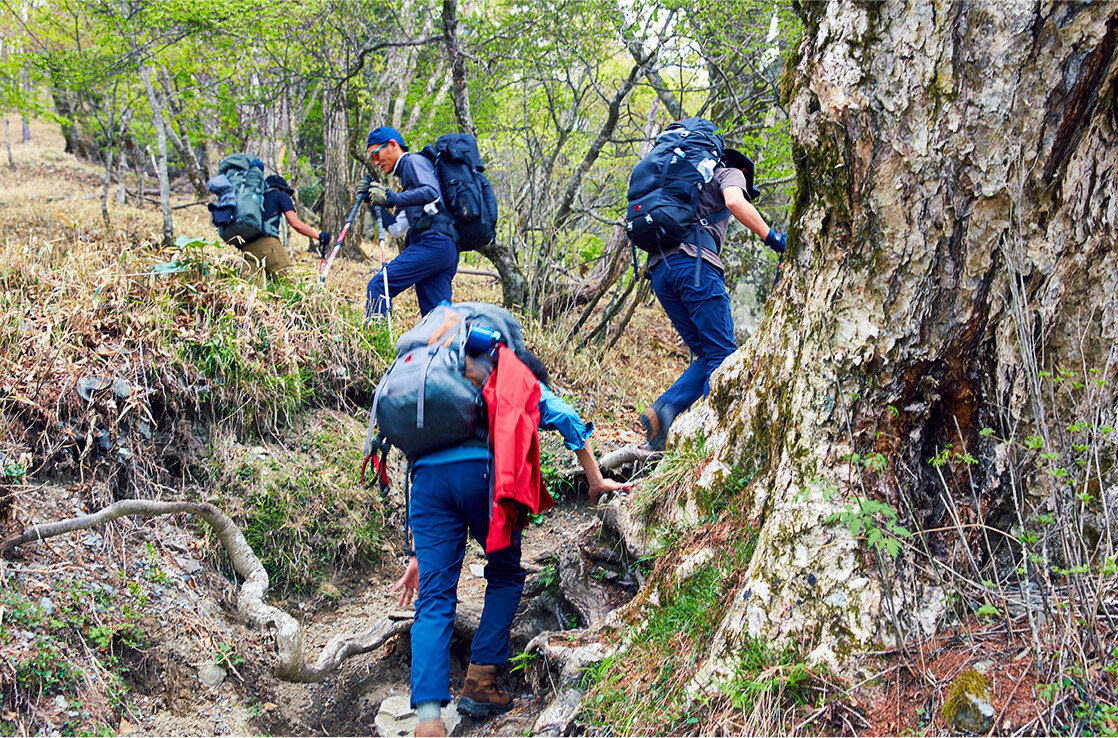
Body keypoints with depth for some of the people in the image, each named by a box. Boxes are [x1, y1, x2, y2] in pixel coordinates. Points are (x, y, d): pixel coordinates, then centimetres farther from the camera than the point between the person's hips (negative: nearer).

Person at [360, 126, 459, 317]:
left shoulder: (414, 161, 6)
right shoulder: (405, 175, 33)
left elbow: (432, 192, -15)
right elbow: (396, 228, 29)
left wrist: (392, 198, -13)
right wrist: (373, 203, 22)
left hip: (433, 242, -10)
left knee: (378, 285, -13)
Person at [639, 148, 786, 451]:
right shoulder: (731, 173, 15)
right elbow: (734, 201, -9)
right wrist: (771, 237, -10)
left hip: (658, 268, 7)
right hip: (693, 262, -7)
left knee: (707, 354, 8)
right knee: (722, 354, -7)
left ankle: (661, 412, -10)